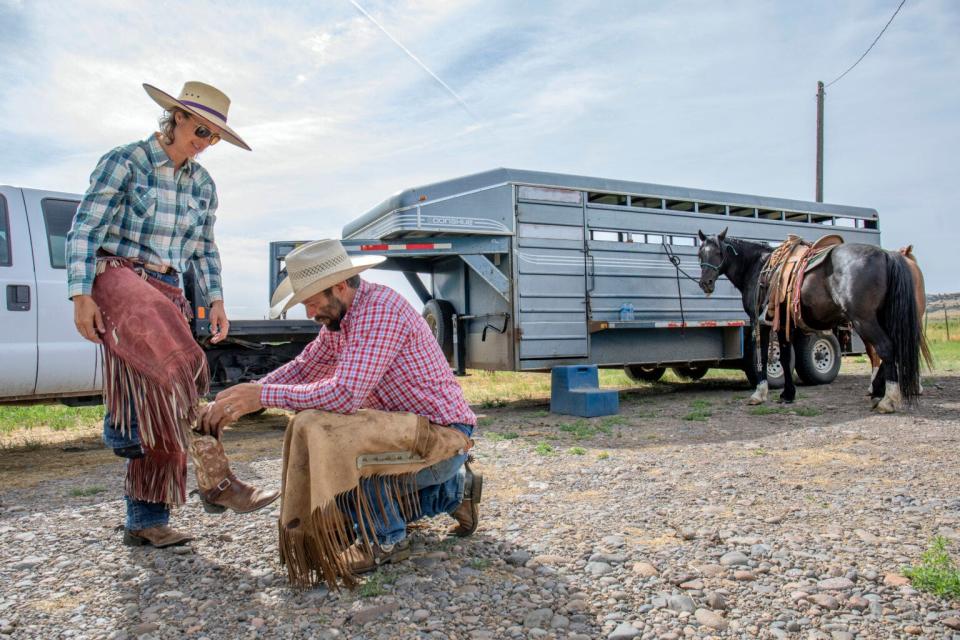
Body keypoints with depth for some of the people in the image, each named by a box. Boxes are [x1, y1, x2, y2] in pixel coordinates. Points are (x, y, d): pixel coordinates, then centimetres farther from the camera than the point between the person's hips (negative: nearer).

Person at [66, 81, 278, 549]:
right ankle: (215, 481, -30)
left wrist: (215, 300, 8)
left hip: (168, 292, 6)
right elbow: (84, 231, -6)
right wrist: (81, 295, -14)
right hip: (117, 277, -6)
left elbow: (204, 250, 19)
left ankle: (144, 521, 10)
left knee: (160, 409, 2)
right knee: (181, 366, -33)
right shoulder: (124, 162, -2)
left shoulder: (202, 184, 13)